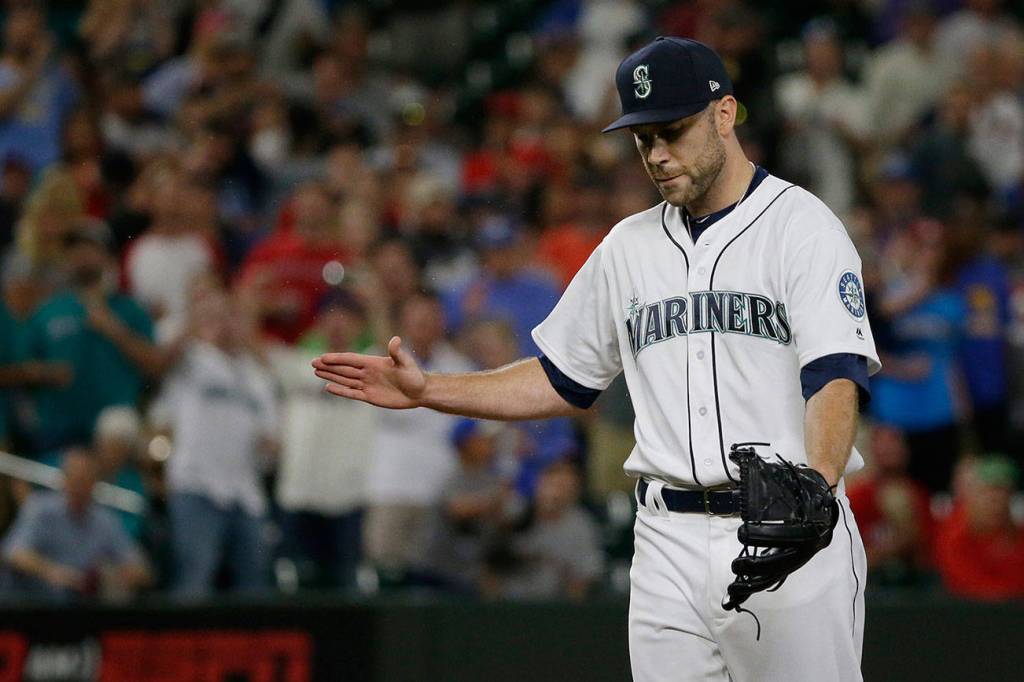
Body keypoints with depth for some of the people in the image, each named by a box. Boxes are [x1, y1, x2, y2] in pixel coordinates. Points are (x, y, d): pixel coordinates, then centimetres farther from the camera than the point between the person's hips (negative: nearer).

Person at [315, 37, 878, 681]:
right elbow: (562, 380, 24)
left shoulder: (801, 225, -3)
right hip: (668, 544, 5)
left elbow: (836, 378, -15)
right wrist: (426, 389, 13)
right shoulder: (630, 246, 17)